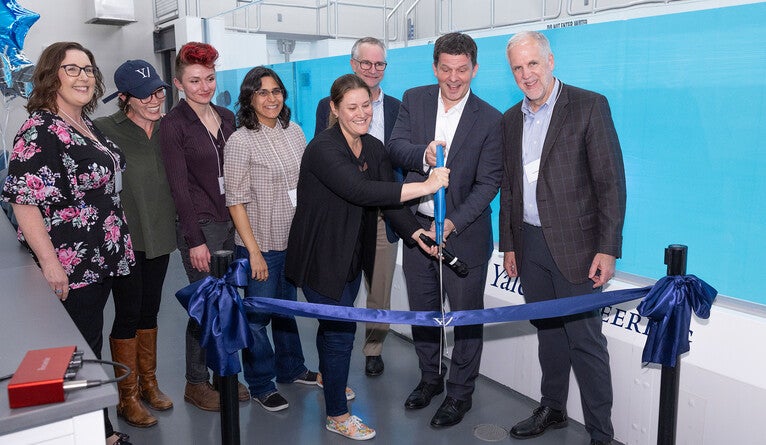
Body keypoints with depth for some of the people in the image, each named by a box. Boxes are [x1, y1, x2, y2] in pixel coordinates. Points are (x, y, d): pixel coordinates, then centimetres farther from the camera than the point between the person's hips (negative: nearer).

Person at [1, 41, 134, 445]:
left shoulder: (87, 127, 12)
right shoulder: (39, 131, -14)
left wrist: (119, 243, 21)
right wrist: (50, 263, -22)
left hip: (101, 260, 9)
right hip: (69, 269, -8)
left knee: (91, 348, 17)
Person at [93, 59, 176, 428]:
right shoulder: (105, 130, -12)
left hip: (159, 235, 5)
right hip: (124, 238, -5)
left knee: (149, 310, 16)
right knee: (127, 314, 3)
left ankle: (148, 384, 32)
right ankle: (128, 398, 19)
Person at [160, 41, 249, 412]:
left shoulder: (226, 117, 10)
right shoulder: (173, 124, -7)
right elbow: (179, 186, -11)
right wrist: (195, 241, -13)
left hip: (230, 221, 6)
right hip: (199, 225, -5)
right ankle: (195, 384, 19)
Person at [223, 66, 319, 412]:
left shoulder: (294, 131, 3)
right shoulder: (240, 141, -14)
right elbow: (235, 201, -14)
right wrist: (253, 250, -16)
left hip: (295, 239, 6)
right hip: (261, 243, -6)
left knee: (287, 305, 21)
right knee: (259, 313, 7)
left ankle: (291, 368, 40)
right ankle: (260, 385, 25)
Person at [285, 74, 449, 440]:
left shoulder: (374, 149, 2)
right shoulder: (324, 148, -23)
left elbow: (388, 199, -4)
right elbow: (360, 191, -37)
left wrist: (416, 233, -21)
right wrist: (425, 186, -38)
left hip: (352, 256, 7)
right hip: (321, 256, -7)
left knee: (333, 322, 25)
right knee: (341, 329, -1)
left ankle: (328, 377, 52)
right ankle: (337, 415, 18)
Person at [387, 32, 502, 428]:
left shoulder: (490, 120, -10)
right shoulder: (414, 100, 0)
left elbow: (488, 183, -12)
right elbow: (395, 147, -9)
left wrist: (452, 223, -23)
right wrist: (423, 155, -31)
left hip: (464, 231, -3)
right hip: (417, 225, 4)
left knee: (466, 315, 8)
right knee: (422, 310, 18)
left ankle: (460, 394, 28)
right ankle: (430, 378, 40)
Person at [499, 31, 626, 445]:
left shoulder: (589, 105, -6)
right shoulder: (510, 119, 11)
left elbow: (611, 181, -9)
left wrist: (607, 248, -14)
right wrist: (508, 244, 14)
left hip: (574, 245, -5)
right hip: (529, 244, 5)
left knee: (585, 340, -1)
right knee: (548, 331, 17)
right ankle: (552, 409, 33)